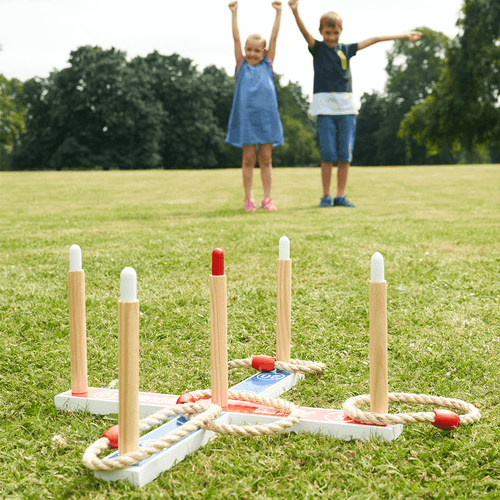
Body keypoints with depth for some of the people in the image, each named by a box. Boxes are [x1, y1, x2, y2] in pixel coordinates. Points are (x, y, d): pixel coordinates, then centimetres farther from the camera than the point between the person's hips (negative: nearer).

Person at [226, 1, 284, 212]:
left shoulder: (267, 65, 11)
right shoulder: (242, 66, 8)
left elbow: (274, 37, 9)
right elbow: (236, 38, 4)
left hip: (266, 118, 1)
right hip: (246, 117, -1)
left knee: (266, 159, 4)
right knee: (248, 159, 2)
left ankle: (267, 198, 9)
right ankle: (248, 198, 9)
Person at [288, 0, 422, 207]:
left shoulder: (346, 49, 12)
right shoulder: (317, 48, 3)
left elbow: (374, 40, 17)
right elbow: (305, 33, -15)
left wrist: (403, 35, 21)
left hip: (346, 107, 3)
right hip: (325, 108, -3)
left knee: (345, 155, 1)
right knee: (328, 155, -6)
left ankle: (340, 197, 8)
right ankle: (326, 196, 6)